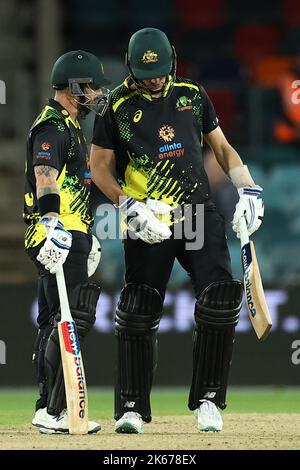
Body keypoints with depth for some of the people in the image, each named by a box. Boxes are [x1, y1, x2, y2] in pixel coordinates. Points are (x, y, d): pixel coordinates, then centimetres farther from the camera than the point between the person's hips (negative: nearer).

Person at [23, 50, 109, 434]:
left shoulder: (69, 127, 22)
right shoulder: (52, 127, -11)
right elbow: (44, 176, -27)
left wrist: (86, 237, 34)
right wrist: (53, 222, -40)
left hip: (70, 236, 11)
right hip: (59, 238, -11)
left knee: (54, 323, 11)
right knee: (73, 318, -16)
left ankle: (49, 409, 15)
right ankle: (53, 412, -19)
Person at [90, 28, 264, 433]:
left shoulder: (192, 95, 10)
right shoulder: (118, 106, 1)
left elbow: (221, 146, 19)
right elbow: (100, 166, 4)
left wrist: (247, 189, 6)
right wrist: (129, 207, -10)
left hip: (199, 213, 2)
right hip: (148, 221, -2)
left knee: (222, 294, -13)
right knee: (137, 313, -7)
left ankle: (207, 400, -3)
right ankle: (132, 408, 4)